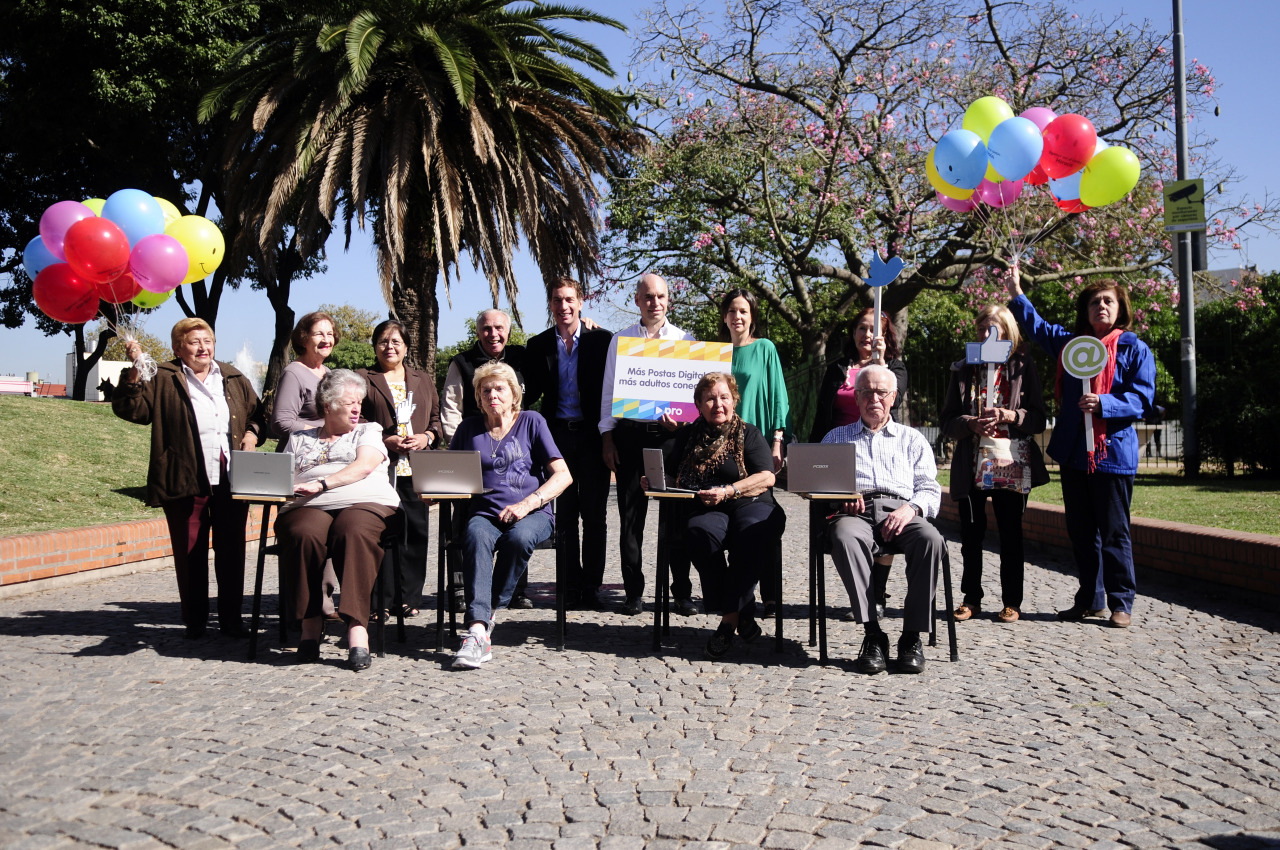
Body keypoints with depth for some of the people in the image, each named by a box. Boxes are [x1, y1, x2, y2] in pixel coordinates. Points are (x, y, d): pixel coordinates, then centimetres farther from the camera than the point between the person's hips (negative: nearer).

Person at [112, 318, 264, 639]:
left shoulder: (234, 379, 16)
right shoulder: (163, 380, 4)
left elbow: (258, 412, 22)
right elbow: (131, 409, -6)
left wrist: (253, 433, 3)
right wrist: (133, 373, -18)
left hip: (232, 481, 3)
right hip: (186, 482, -3)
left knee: (232, 551, 7)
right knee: (190, 553, 4)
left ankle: (232, 618, 16)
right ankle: (195, 621, 16)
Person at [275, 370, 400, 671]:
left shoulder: (368, 431, 24)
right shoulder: (299, 440, 31)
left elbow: (363, 466, 4)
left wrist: (322, 483, -10)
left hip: (365, 503, -1)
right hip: (309, 508, 1)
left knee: (353, 532, -39)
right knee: (306, 535, -37)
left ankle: (357, 629, -45)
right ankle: (310, 625, -29)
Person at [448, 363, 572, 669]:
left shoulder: (531, 422, 10)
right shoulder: (469, 428, 18)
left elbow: (562, 475, 1)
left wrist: (528, 503, -14)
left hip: (531, 513, -1)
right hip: (485, 513, 1)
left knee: (519, 538, -36)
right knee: (476, 538, -34)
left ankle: (487, 615, -23)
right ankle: (478, 632, -45)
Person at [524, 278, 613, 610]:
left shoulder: (601, 339, 2)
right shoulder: (538, 345, 8)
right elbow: (531, 393, 10)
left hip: (592, 435, -2)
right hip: (558, 436, 2)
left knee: (594, 514, 2)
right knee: (566, 514, 7)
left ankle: (592, 586, 10)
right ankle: (573, 586, 15)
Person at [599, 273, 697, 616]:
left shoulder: (685, 340, 11)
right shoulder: (621, 340, 12)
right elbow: (608, 390, 12)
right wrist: (607, 436, 4)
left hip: (670, 433, -1)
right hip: (629, 433, 1)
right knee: (631, 514, 3)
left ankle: (682, 591, 7)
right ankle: (633, 591, 11)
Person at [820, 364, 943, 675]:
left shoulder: (912, 439, 26)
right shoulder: (836, 437, 27)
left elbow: (930, 489, 15)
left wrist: (911, 508, -8)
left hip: (899, 512, 1)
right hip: (854, 512, -1)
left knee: (931, 539, -34)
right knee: (845, 537, -38)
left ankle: (912, 636, -26)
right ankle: (873, 634, -36)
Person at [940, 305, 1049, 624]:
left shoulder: (1022, 367, 5)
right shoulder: (963, 370, 10)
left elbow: (1038, 419, 1)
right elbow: (948, 421, 6)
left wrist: (1008, 415, -16)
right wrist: (971, 423, -14)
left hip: (1012, 463, -2)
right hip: (972, 463, 2)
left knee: (1011, 533, 3)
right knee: (971, 534, 4)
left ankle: (1012, 602, 13)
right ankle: (971, 598, 16)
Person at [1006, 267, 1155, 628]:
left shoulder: (1134, 349, -2)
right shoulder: (1070, 342, 13)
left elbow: (1142, 399, -8)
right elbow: (1037, 327, 24)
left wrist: (1103, 404, -22)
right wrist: (1017, 294, 13)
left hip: (1113, 452, -5)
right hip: (1073, 452, 5)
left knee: (1114, 531, -1)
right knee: (1081, 531, 11)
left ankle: (1121, 602, 10)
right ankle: (1090, 599, 21)